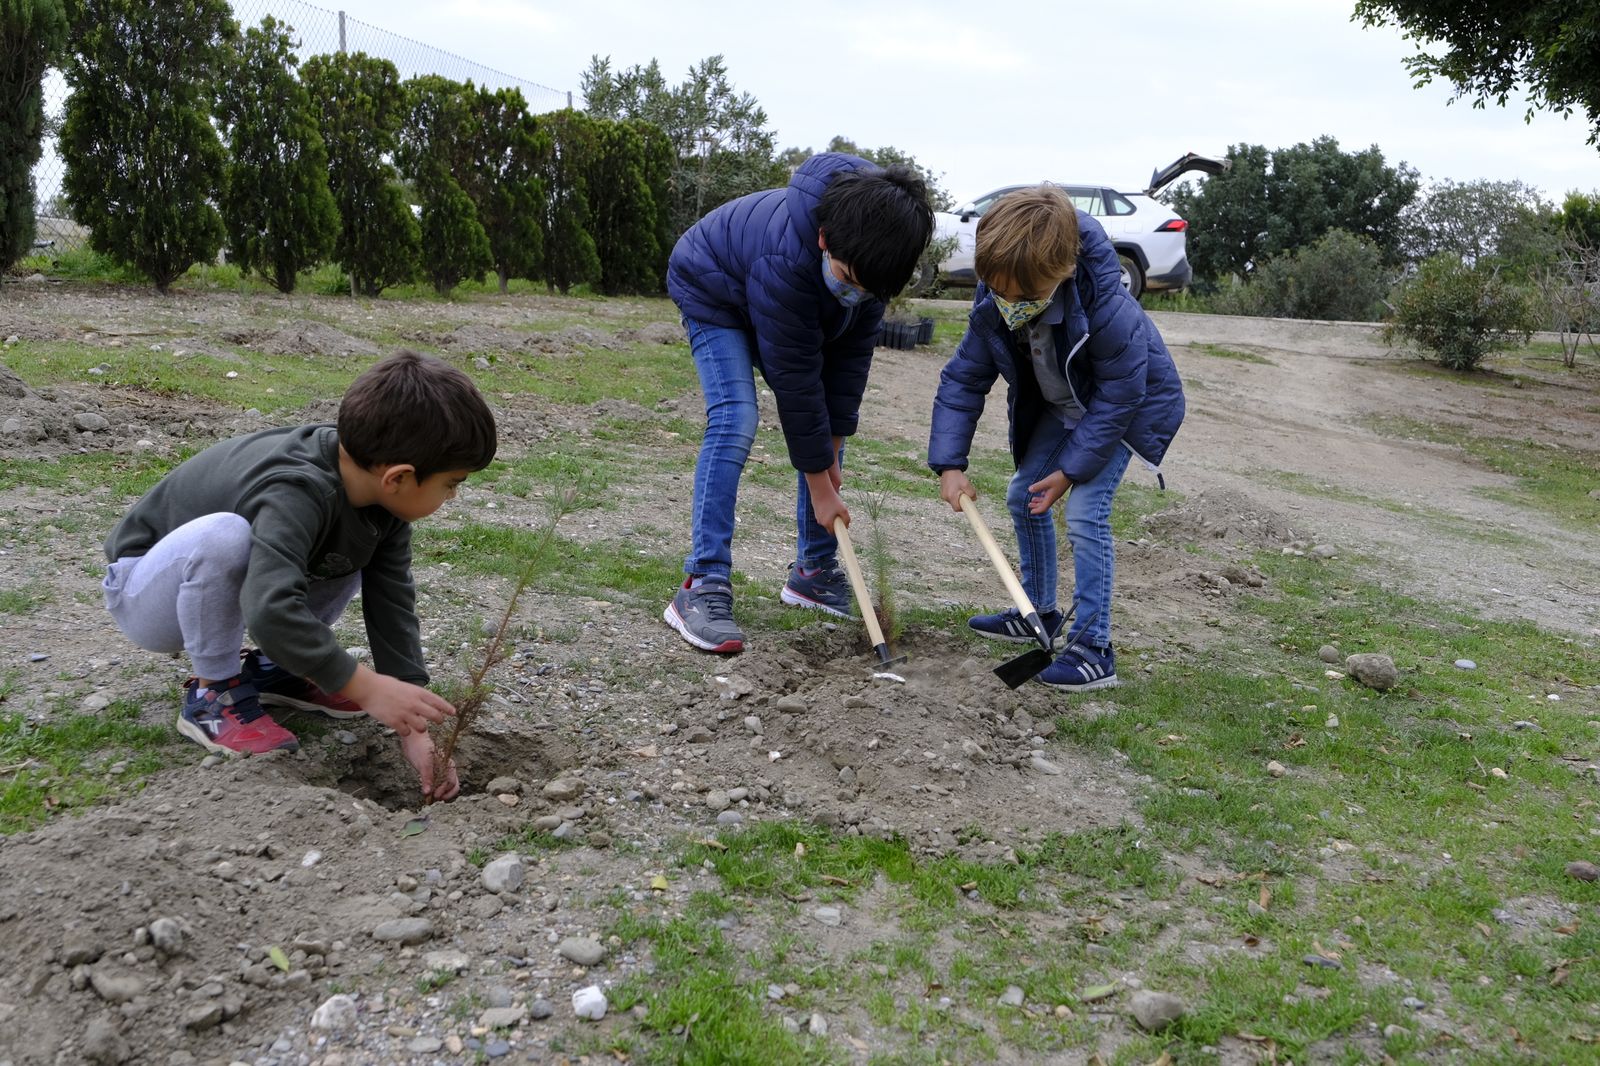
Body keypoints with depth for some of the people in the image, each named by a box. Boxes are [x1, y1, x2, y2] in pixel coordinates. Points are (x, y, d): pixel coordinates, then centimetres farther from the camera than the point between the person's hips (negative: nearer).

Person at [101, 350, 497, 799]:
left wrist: (414, 728, -18)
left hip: (226, 583, 7)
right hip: (145, 591, -7)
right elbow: (270, 610, -50)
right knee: (223, 535, -37)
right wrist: (365, 686, -43)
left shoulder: (375, 489, -14)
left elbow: (393, 607, -14)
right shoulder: (298, 494, -38)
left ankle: (272, 668, 7)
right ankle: (214, 695, -15)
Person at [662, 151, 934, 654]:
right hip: (715, 294, -6)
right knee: (735, 421, -24)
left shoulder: (868, 253, -25)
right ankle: (703, 587, -23)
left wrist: (832, 448, -17)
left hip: (798, 309, 7)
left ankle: (814, 571, 10)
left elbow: (854, 349, -17)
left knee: (827, 428, -1)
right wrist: (820, 485, -28)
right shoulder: (786, 258, -43)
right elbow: (794, 378, -36)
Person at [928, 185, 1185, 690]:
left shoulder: (1106, 308, -39)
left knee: (1085, 512, -19)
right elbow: (963, 379, -13)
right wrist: (949, 464, -20)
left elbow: (1119, 395, -28)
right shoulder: (993, 304, -22)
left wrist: (1072, 468, -25)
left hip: (1129, 406, -7)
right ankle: (1039, 612, 28)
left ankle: (1093, 648, -10)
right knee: (1023, 496, 9)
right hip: (1063, 405, 7)